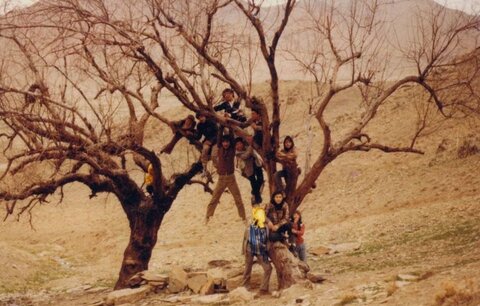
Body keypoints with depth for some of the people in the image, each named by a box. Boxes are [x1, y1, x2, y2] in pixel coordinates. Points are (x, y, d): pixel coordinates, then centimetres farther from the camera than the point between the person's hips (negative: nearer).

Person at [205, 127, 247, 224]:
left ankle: (243, 218, 8)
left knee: (238, 199, 1)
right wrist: (221, 127, -7)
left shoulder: (232, 150, 2)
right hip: (221, 178, 0)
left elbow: (232, 137, -4)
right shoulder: (220, 149, 3)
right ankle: (208, 216, 5)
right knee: (214, 198, -2)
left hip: (231, 177, 0)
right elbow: (219, 137, -5)